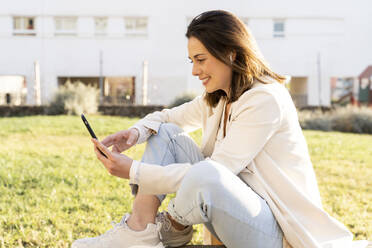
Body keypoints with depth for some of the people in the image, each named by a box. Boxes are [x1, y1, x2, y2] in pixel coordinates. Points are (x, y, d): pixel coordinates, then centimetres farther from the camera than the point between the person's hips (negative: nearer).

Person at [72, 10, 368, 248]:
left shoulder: (266, 100, -20)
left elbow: (207, 174, -25)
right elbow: (168, 117, 18)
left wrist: (134, 171, -24)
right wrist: (136, 133, -6)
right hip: (234, 204, 9)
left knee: (206, 175, -40)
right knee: (164, 132, 1)